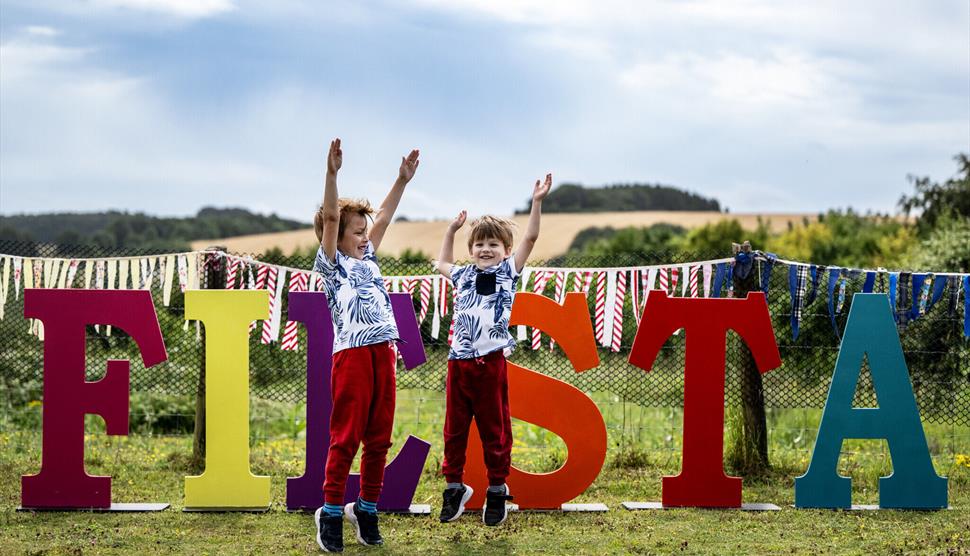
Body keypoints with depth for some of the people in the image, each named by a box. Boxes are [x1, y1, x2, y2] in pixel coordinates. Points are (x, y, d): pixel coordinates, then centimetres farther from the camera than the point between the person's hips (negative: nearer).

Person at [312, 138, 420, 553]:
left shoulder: (368, 260, 20)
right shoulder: (332, 264, 3)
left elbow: (384, 217, 25)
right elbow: (330, 217, -9)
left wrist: (403, 180, 20)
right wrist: (331, 174, -20)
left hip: (383, 352, 7)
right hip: (352, 353, -6)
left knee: (379, 436, 7)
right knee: (346, 437, -6)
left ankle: (367, 508, 15)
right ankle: (331, 511, 0)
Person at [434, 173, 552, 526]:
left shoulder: (508, 271, 7)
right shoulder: (463, 276, 17)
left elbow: (530, 238, 0)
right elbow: (442, 263, 38)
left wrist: (536, 203, -7)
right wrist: (452, 229, 33)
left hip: (491, 361, -3)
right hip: (459, 360, 4)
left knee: (494, 428, 2)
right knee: (454, 427, 5)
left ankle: (497, 489, 10)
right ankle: (454, 486, 14)